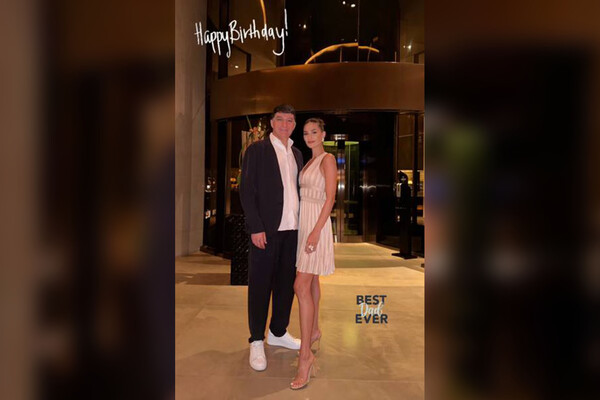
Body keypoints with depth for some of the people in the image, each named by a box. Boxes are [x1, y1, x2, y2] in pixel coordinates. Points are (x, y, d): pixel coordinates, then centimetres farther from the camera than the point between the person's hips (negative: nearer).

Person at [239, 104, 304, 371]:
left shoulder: (297, 154, 16)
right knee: (260, 285, 3)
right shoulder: (256, 150, -1)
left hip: (291, 229, 6)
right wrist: (256, 227, -14)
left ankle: (278, 333, 30)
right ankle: (256, 341, 18)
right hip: (266, 229, -5)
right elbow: (246, 191, -6)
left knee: (286, 284, 13)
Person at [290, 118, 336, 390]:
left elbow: (330, 198, -17)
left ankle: (305, 355, -8)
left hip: (317, 223, -9)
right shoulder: (309, 161, 16)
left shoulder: (328, 159, -9)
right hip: (303, 221, 9)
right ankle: (314, 331, 33)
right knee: (311, 280, 17)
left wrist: (316, 231, -24)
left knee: (301, 286, -14)